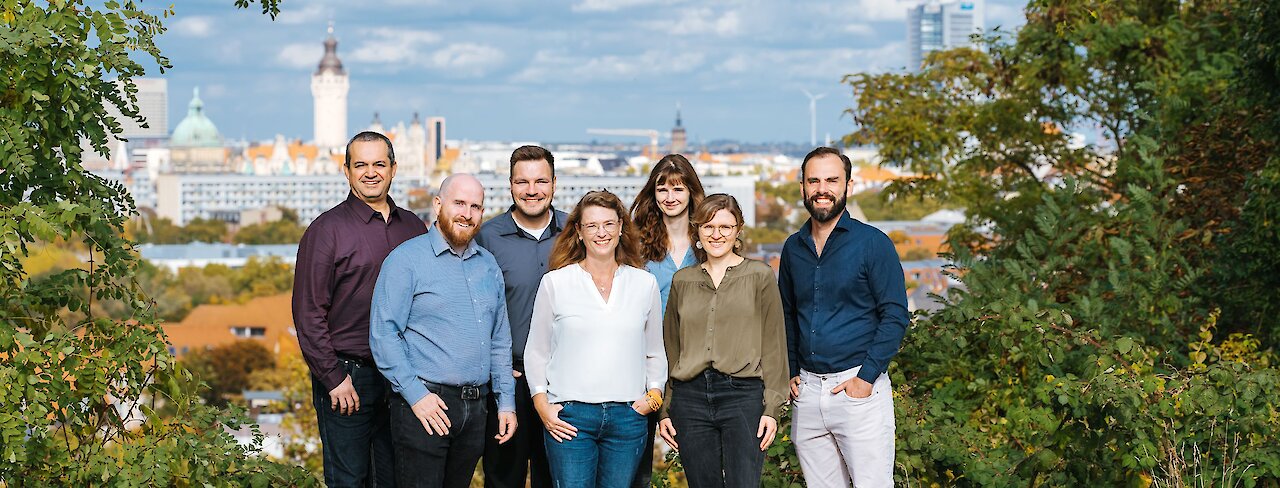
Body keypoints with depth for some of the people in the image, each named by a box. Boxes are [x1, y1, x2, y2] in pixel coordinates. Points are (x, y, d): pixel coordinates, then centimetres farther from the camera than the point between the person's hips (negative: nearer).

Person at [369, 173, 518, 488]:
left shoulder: (488, 266, 15)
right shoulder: (407, 259, -4)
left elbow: (500, 340, 20)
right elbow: (383, 333, -11)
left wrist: (506, 402, 13)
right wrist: (416, 394, -16)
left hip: (474, 409, 6)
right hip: (424, 405, -6)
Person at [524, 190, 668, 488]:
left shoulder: (645, 284, 10)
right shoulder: (555, 283, 4)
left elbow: (655, 353, 18)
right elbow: (536, 352, 8)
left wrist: (654, 395, 3)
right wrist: (542, 406, -2)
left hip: (628, 417, 2)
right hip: (569, 416, -2)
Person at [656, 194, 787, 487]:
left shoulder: (760, 276, 4)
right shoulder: (682, 281, 14)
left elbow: (774, 346, 1)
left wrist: (771, 408, -6)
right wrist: (665, 410, 13)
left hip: (744, 396, -3)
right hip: (690, 398, 3)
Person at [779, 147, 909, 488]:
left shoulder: (873, 243, -4)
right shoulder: (793, 248, 12)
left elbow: (895, 316, -6)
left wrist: (866, 377, -13)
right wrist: (791, 372, 9)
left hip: (858, 388, -5)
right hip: (807, 390, 5)